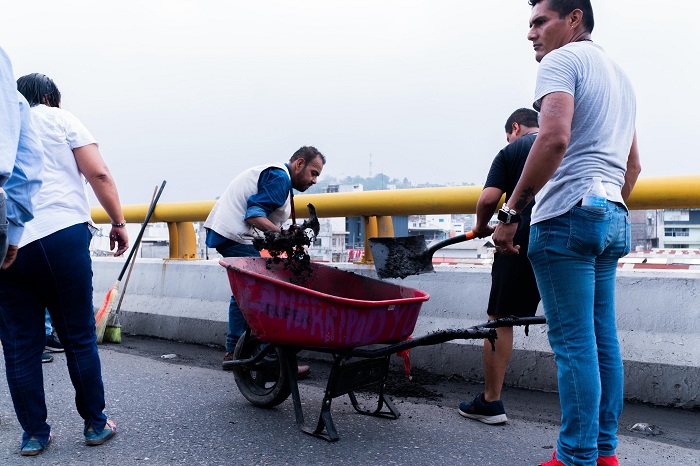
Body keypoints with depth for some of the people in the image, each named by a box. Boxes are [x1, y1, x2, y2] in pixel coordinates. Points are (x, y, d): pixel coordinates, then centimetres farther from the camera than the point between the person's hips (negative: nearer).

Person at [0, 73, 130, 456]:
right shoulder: (58, 118, 10)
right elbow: (98, 174, -2)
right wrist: (118, 222, 4)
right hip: (61, 234, -3)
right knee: (79, 336, 7)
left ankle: (34, 434, 19)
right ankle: (95, 424, 17)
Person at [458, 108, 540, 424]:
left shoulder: (510, 151, 6)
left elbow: (488, 198, -6)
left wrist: (481, 227, 13)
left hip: (521, 243, -3)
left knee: (500, 319, 6)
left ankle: (490, 402, 13)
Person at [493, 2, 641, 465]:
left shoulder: (563, 60, -4)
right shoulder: (619, 75, 25)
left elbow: (554, 138, -21)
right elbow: (633, 165, 28)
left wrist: (510, 213, -18)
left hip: (568, 215, -9)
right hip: (613, 218, 9)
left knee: (573, 342, -6)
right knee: (603, 340, 10)